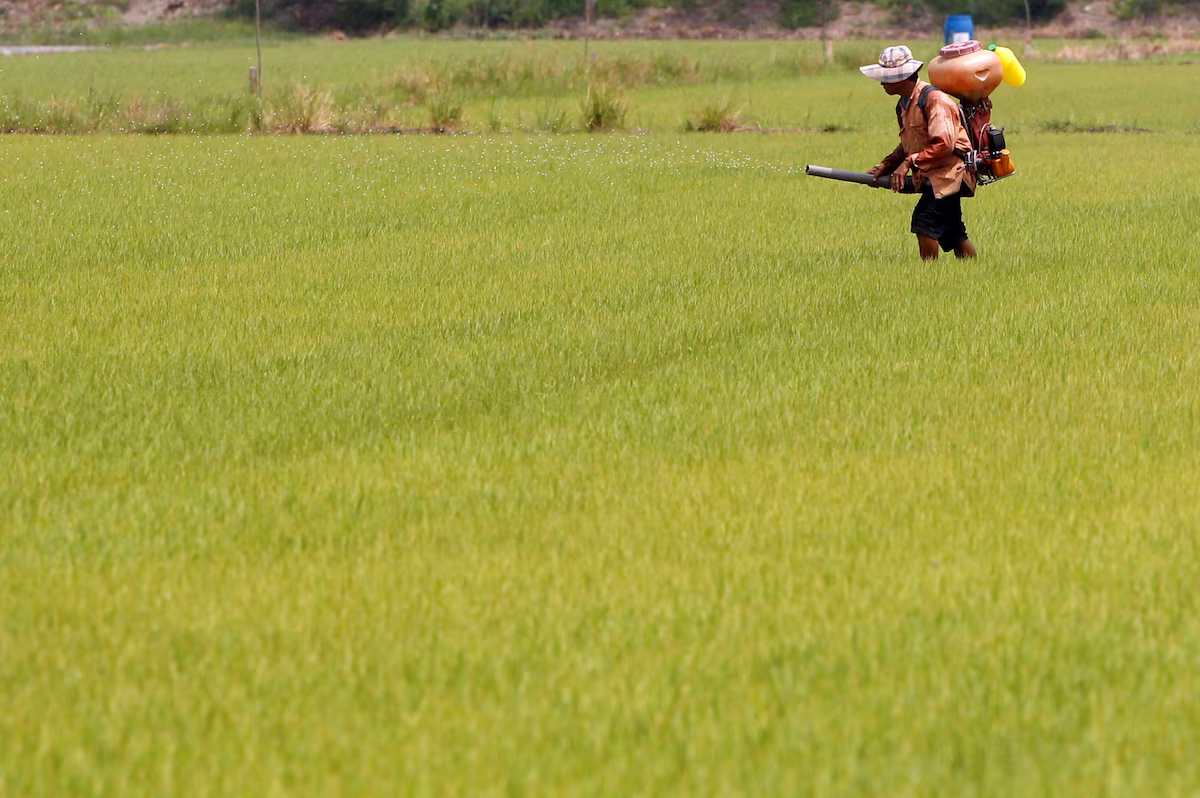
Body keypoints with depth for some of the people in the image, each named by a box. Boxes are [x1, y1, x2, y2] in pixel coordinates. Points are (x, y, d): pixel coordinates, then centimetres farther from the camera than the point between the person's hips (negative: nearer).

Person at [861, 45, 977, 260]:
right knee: (952, 233, 12)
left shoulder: (933, 99, -18)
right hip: (932, 176, 10)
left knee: (924, 220, -20)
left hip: (949, 172, -10)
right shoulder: (903, 105, 12)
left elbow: (944, 144, -26)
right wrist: (885, 166, 4)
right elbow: (908, 147, 19)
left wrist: (910, 163, -26)